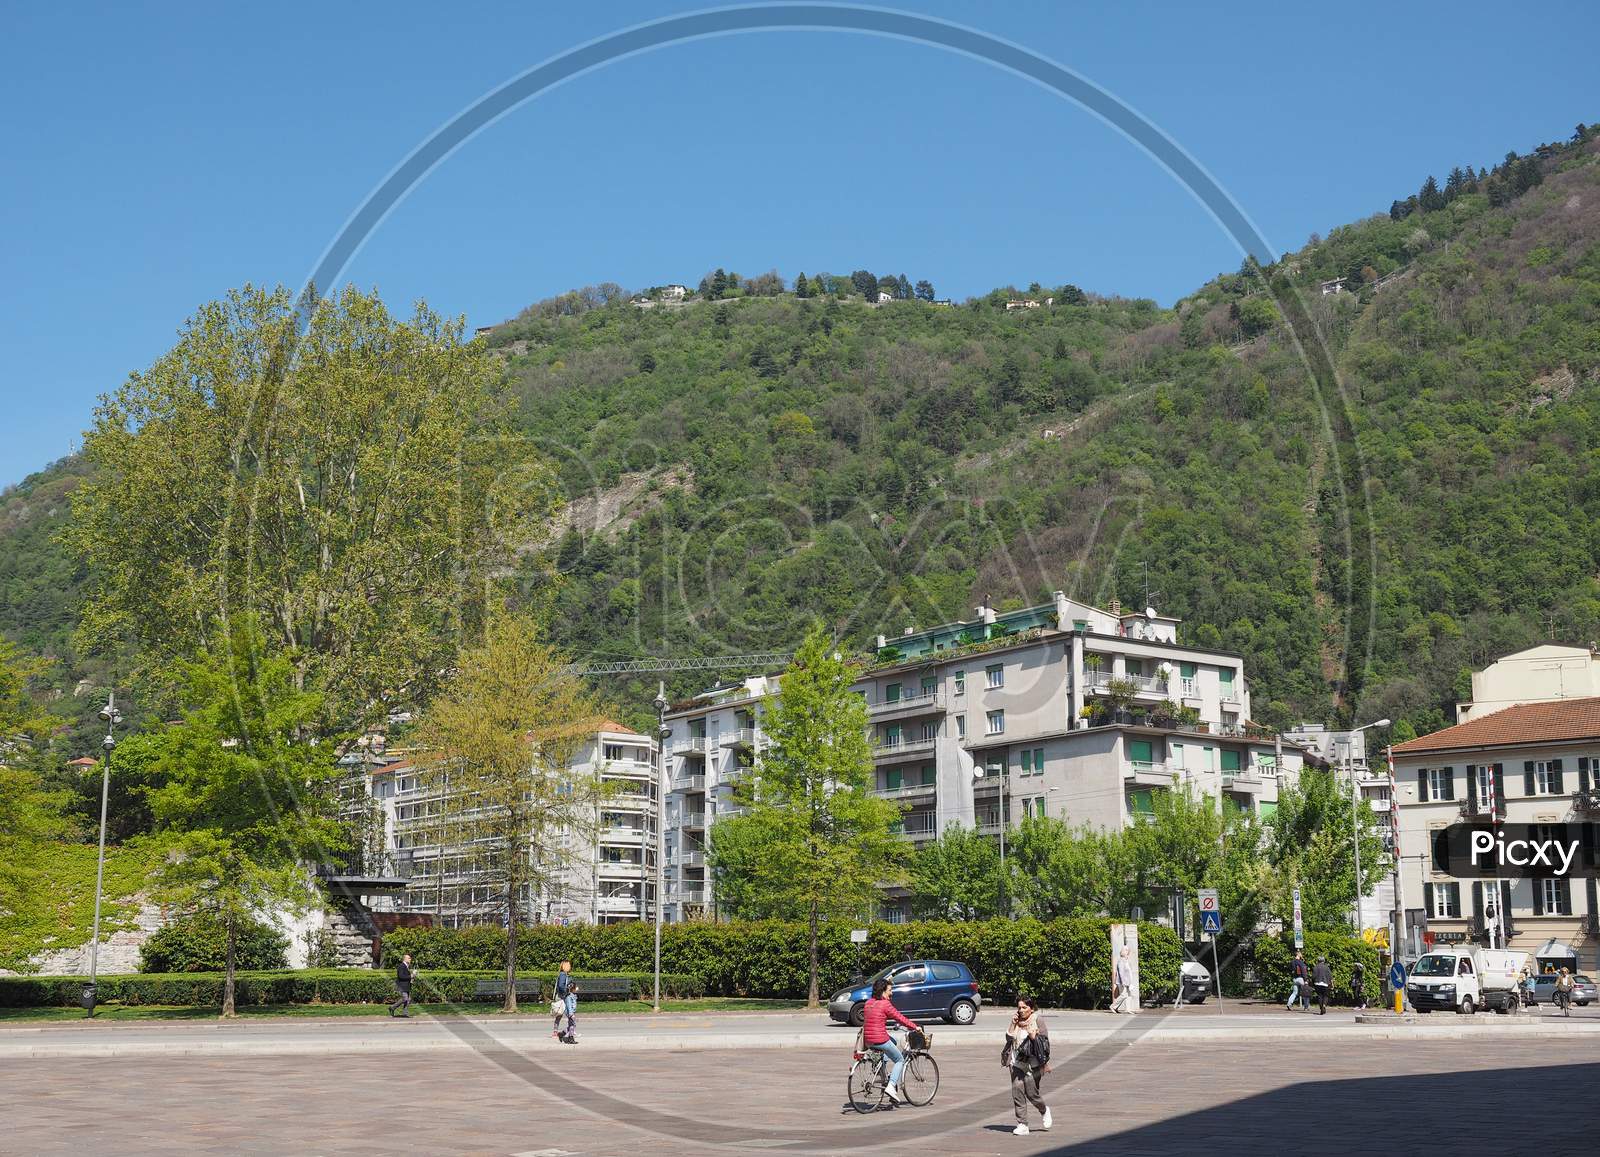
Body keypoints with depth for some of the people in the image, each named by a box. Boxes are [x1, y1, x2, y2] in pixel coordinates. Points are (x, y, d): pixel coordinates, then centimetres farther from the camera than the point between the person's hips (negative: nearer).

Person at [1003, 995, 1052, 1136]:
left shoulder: (1038, 1020, -3)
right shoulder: (1017, 1020, 12)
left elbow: (1044, 1042, -4)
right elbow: (1009, 1038, 7)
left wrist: (1032, 1035, -19)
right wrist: (1013, 1025, -4)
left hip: (1032, 1063, -4)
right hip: (1016, 1062, 4)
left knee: (1031, 1093, -3)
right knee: (1017, 1091, -6)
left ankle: (1044, 1111, 29)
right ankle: (1022, 1125, -2)